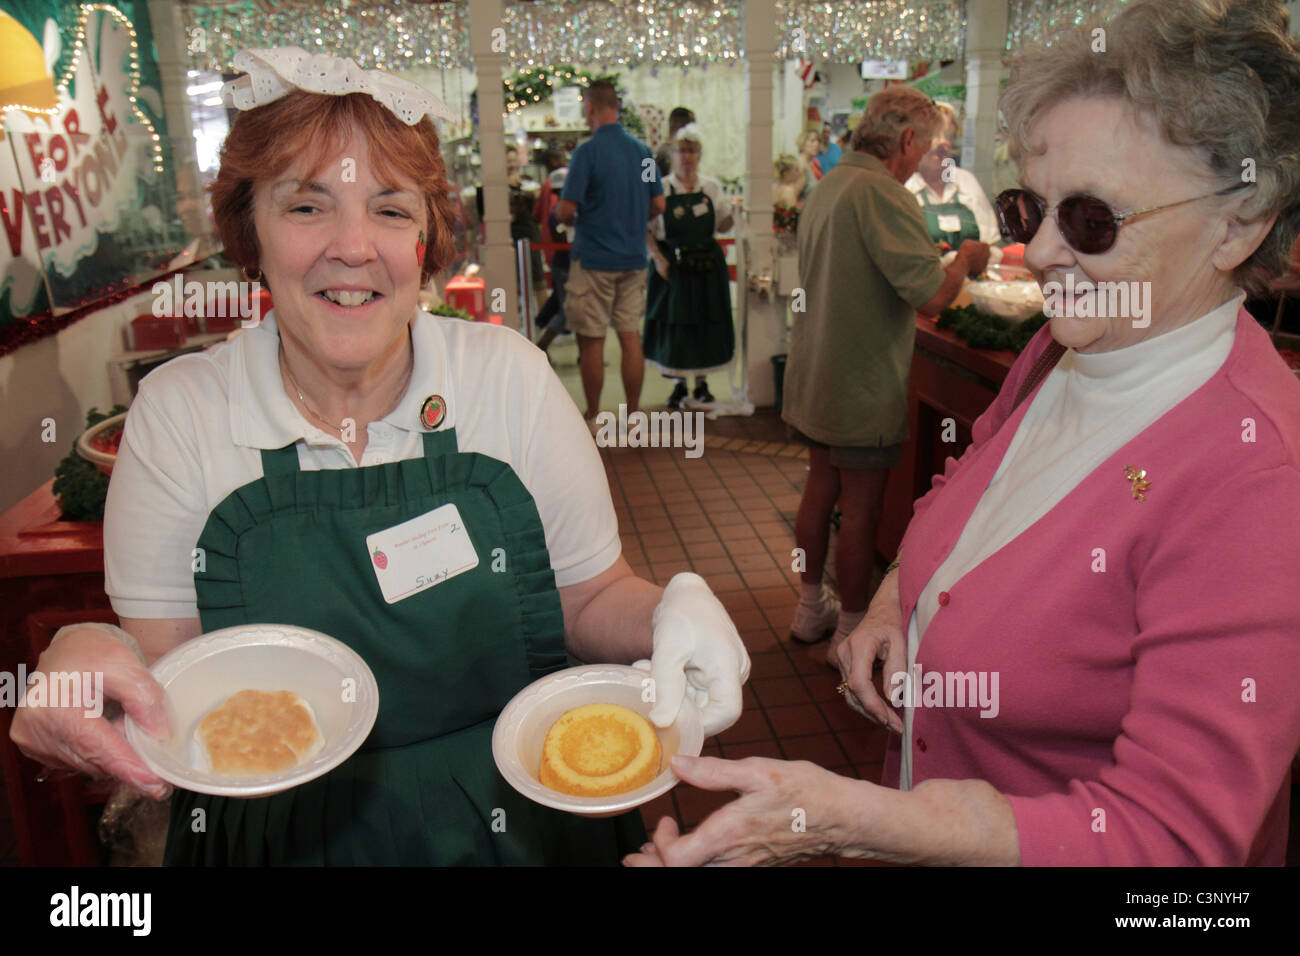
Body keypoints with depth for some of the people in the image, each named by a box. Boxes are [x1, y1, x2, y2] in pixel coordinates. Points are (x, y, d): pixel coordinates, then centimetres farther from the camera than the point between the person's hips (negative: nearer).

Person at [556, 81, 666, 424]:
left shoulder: (587, 152, -12)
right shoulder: (643, 150, 6)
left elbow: (566, 210, -15)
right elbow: (658, 205, 10)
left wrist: (559, 214, 7)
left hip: (593, 259, -5)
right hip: (634, 258, 6)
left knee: (591, 340, 3)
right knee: (631, 336, 8)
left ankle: (593, 418, 11)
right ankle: (633, 417, 13)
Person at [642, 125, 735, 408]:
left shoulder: (712, 187, 7)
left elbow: (723, 225, 14)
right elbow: (646, 229, -1)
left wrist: (730, 215, -7)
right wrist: (658, 258, -12)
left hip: (707, 264, 2)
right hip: (672, 265, -2)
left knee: (706, 322, 5)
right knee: (673, 322, 2)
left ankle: (702, 383, 20)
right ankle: (679, 385, 17)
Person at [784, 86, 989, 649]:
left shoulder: (828, 186, 11)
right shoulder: (881, 194, -19)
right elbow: (932, 295, -25)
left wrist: (942, 262, 23)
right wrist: (965, 261, -4)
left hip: (815, 377, 9)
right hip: (863, 386, -9)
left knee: (821, 489, 18)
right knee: (860, 507, 2)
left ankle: (811, 609, 32)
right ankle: (852, 630, 15)